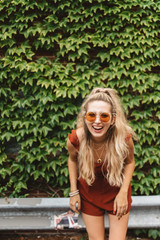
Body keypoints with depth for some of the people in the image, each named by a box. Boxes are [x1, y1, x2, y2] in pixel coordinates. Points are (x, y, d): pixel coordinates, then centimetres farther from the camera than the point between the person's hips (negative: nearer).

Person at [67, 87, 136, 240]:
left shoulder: (124, 138, -29)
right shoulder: (75, 140, -28)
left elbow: (129, 162, -7)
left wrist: (123, 193, -13)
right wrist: (73, 192, -3)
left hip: (116, 192, 0)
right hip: (89, 194, 1)